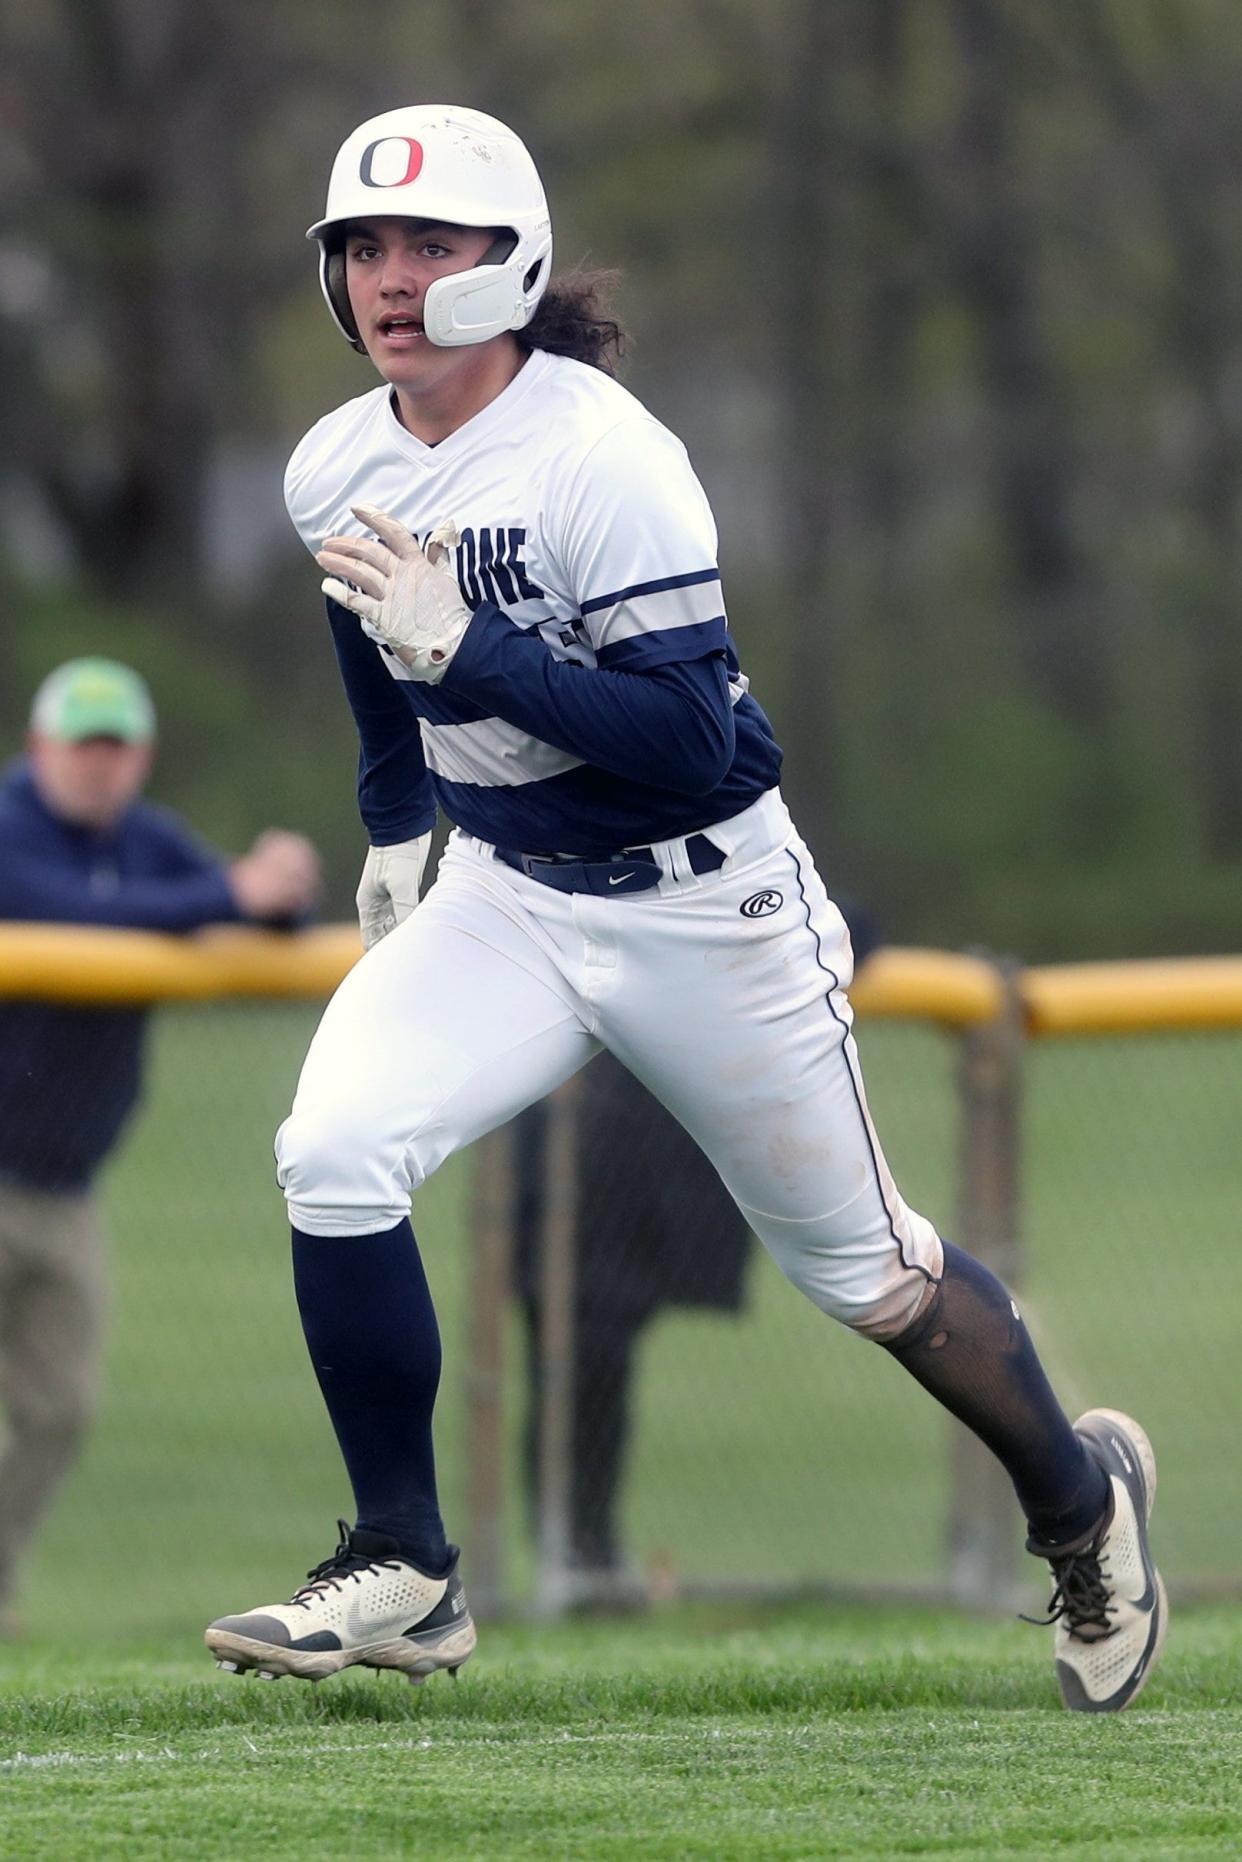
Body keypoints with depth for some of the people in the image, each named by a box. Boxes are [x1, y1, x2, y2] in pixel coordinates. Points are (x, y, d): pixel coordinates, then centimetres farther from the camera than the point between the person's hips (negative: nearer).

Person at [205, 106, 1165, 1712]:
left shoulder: (604, 459, -24)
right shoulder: (334, 470, -3)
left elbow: (690, 742, -29)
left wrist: (463, 644, -34)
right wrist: (394, 823, 20)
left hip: (700, 904, -5)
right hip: (501, 898, 5)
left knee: (859, 1266, 8)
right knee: (334, 1151, -19)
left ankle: (1081, 1495, 36)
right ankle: (402, 1577, -8)